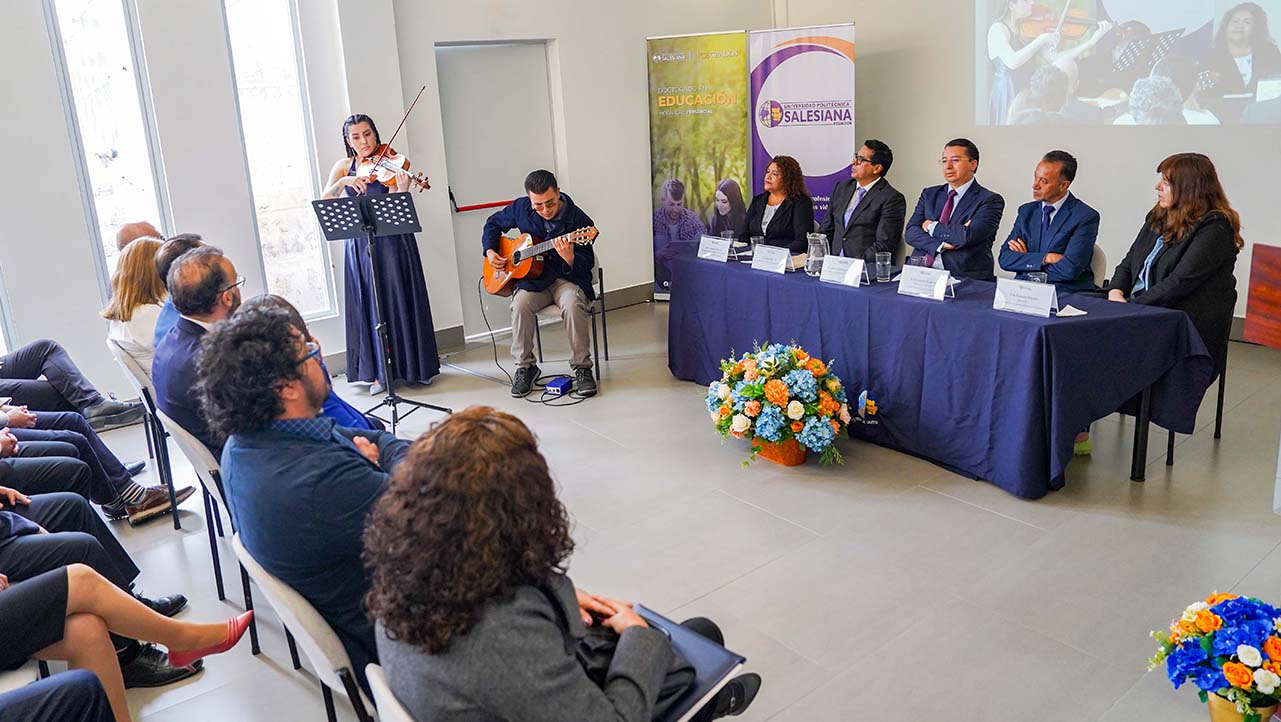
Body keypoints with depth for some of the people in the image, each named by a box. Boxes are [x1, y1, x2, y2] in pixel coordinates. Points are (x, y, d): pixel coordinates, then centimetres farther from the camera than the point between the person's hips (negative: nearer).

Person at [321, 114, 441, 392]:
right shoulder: (343, 167, 7)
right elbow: (325, 200, -7)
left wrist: (403, 191, -33)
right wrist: (344, 182, -23)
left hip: (392, 242, -3)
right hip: (360, 246, 3)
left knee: (400, 302, 2)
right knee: (370, 306, 5)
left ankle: (413, 365, 14)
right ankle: (379, 371, 13)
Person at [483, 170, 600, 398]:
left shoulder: (578, 220, -13)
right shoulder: (521, 208, -1)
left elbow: (586, 266, -14)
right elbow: (493, 223, 18)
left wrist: (569, 258, -36)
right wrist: (490, 252, 3)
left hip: (568, 279, -3)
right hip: (533, 279, 3)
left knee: (573, 305, -35)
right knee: (520, 306, -29)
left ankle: (582, 367, -17)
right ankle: (525, 367, -9)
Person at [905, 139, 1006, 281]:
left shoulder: (990, 200, 1)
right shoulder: (929, 194, 17)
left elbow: (967, 236, -15)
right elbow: (911, 232, 5)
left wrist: (932, 227, -1)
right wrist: (942, 244, -12)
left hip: (964, 277, -4)